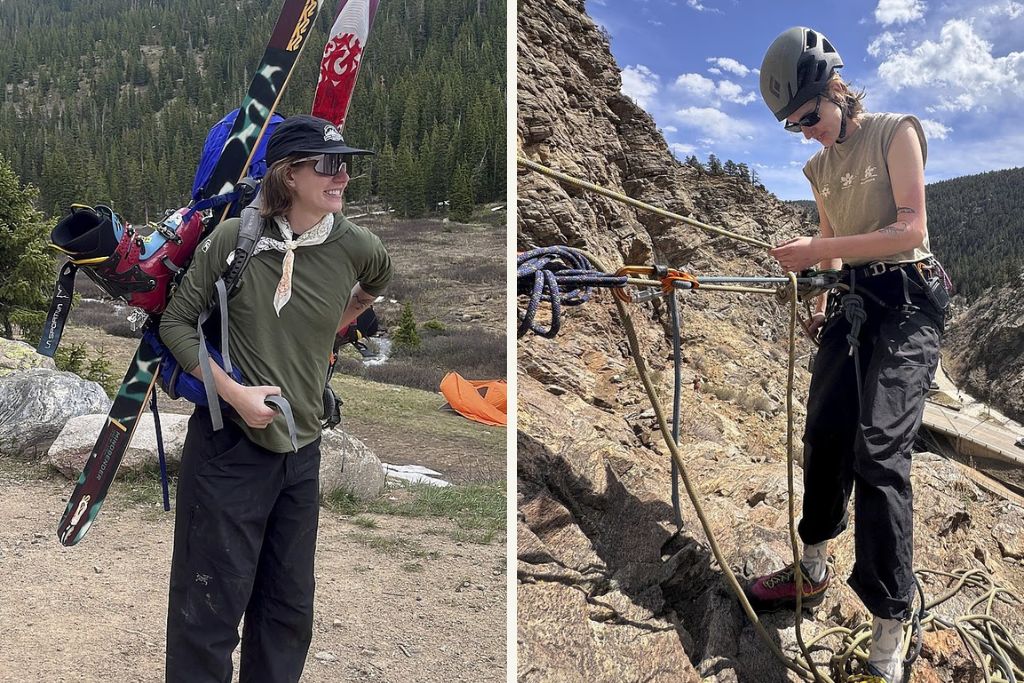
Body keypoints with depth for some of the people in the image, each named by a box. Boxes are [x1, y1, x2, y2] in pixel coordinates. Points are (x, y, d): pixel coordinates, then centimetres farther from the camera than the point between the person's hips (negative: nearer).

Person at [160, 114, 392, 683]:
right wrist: (233, 392, -15)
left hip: (302, 451, 4)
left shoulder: (356, 247, -4)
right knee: (210, 611, 4)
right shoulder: (235, 238, -12)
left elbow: (375, 281, 20)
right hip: (229, 445, -4)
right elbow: (176, 321, -5)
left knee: (290, 611, 17)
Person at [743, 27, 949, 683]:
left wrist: (815, 251, -21)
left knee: (879, 451, -17)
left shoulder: (896, 132, -5)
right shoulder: (821, 166, 14)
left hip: (906, 301, -7)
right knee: (824, 436, 6)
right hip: (851, 303, 7)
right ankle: (813, 568, 26)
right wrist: (820, 304, 9)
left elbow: (910, 231, -16)